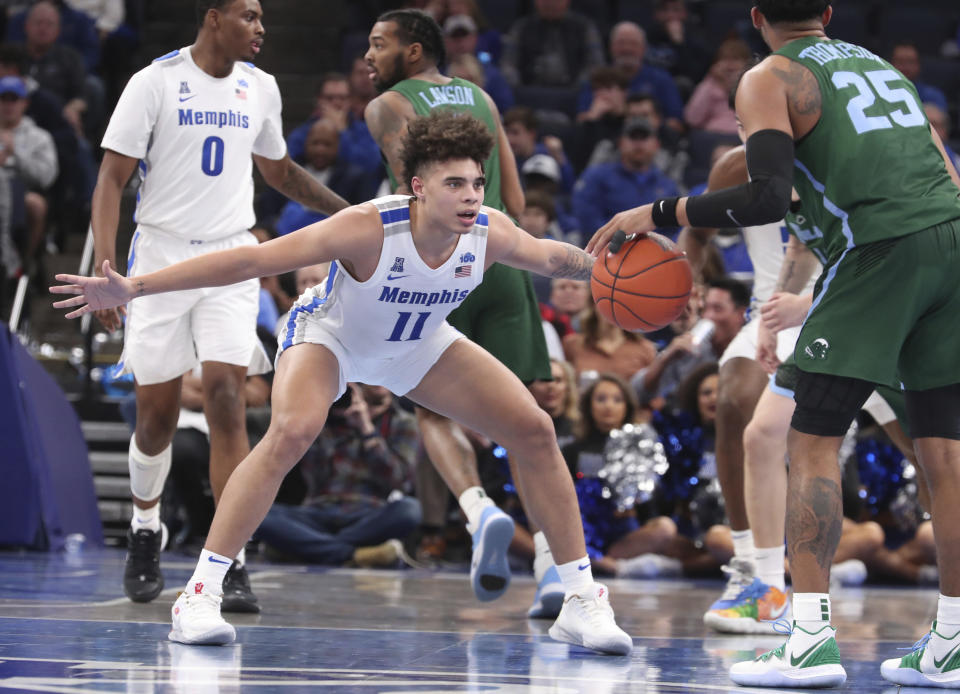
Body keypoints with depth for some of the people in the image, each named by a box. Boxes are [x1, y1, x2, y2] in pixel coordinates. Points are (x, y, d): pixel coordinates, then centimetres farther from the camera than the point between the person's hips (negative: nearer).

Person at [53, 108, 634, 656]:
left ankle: (582, 600, 9)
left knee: (536, 432, -4)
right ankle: (200, 596, -27)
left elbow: (550, 257, -6)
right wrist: (132, 288, -40)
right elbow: (252, 260, -38)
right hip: (331, 334, -5)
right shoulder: (370, 229, -39)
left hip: (419, 345, 5)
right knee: (293, 430, -34)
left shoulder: (492, 233, -28)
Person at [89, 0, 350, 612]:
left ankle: (230, 563, -13)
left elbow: (280, 171, 24)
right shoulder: (155, 83, -7)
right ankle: (145, 532, 30)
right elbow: (112, 178, -7)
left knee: (226, 399, -12)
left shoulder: (260, 87, 7)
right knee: (157, 412, 3)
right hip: (162, 253, -2)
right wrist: (105, 265, -17)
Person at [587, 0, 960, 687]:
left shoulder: (770, 79, 4)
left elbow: (770, 197, -10)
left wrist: (659, 214, -2)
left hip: (880, 246, -6)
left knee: (813, 442, -1)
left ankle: (811, 638, -10)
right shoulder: (880, 64, 26)